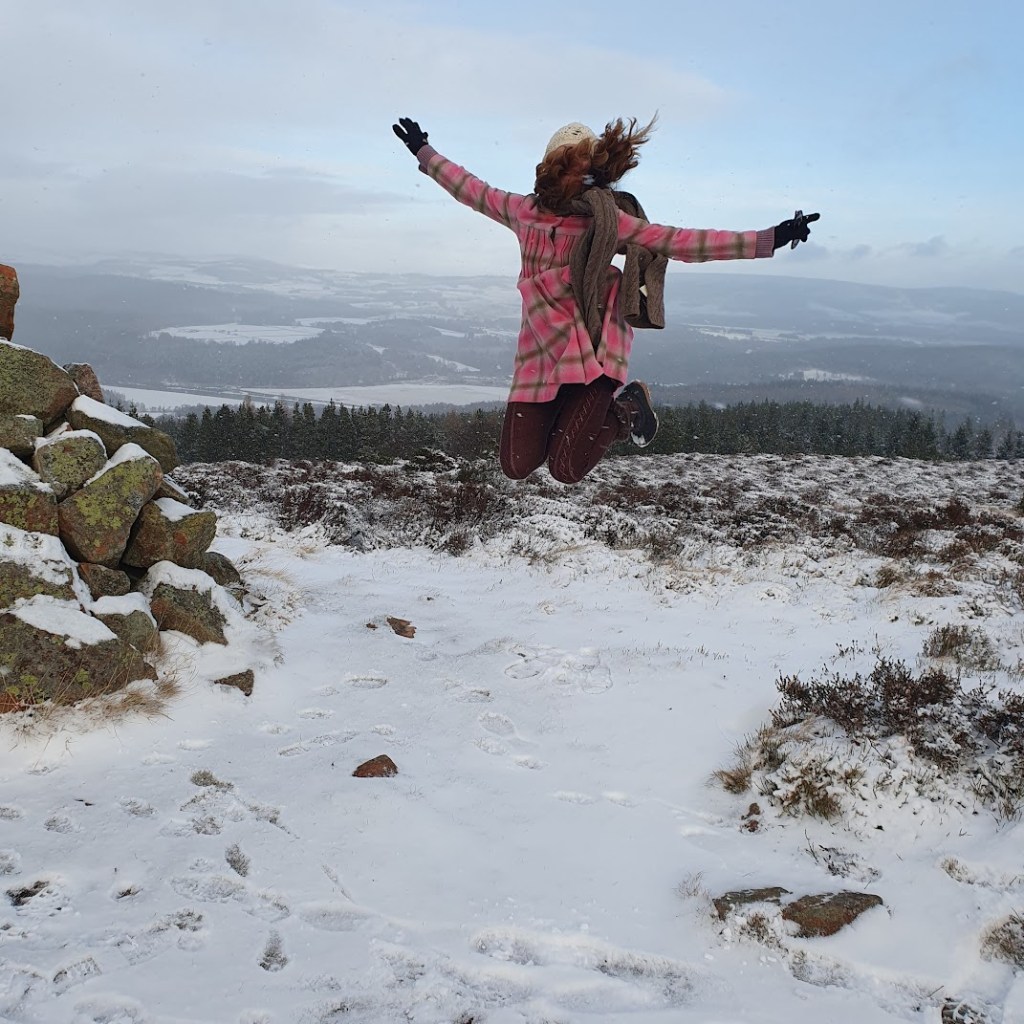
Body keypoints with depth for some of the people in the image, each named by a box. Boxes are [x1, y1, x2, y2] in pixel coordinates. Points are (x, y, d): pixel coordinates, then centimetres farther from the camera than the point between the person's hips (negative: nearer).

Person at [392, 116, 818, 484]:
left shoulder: (606, 218, -1)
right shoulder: (524, 211, 11)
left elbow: (682, 242, -5)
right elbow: (472, 189, 28)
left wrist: (769, 239, -10)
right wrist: (424, 152, 36)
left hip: (593, 353, -5)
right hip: (539, 356, 5)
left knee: (565, 470, -11)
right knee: (517, 466, 0)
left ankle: (621, 406, 15)